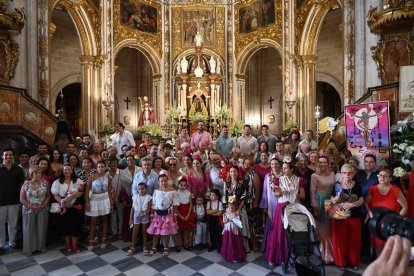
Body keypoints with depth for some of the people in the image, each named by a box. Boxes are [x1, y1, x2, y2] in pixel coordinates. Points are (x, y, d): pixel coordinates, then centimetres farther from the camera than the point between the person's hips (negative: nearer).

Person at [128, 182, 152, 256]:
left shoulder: (148, 197, -7)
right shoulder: (135, 197, -3)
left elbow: (149, 208, -6)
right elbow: (133, 208, 1)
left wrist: (146, 212, -27)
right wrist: (130, 218, 2)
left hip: (145, 216, -1)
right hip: (136, 215, 1)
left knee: (144, 231, 11)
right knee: (135, 232, 8)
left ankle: (145, 247, 22)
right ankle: (132, 247, 23)